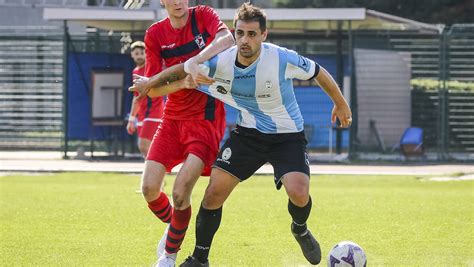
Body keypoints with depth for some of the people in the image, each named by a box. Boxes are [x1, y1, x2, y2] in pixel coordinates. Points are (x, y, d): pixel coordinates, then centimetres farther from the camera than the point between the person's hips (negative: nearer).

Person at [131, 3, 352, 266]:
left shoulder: (282, 59, -25)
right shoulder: (221, 62, -16)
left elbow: (319, 73, -7)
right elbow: (185, 69, 4)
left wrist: (341, 104, 6)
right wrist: (151, 82, 6)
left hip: (287, 135, -3)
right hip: (248, 133, 3)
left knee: (298, 192, -25)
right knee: (215, 190, -9)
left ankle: (300, 230, 13)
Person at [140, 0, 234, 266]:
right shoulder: (155, 34, 2)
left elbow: (227, 39, -28)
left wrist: (194, 62, -41)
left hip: (206, 118, -4)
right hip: (173, 118, 4)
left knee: (181, 192, -15)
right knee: (149, 188, -4)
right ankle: (173, 227, 28)